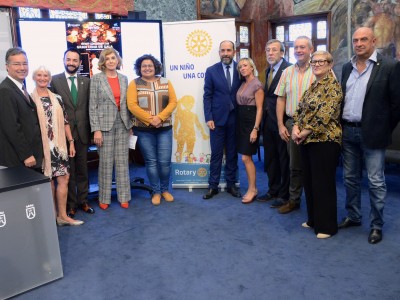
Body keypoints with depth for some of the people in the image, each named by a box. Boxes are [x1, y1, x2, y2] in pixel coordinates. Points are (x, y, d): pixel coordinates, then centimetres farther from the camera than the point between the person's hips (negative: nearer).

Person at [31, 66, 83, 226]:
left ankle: (62, 216, 10)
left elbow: (65, 122, 10)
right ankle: (52, 215, 19)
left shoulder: (57, 98, 10)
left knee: (63, 178, 0)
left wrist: (71, 142, 6)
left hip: (59, 145, 4)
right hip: (42, 146, -3)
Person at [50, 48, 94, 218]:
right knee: (67, 171, 6)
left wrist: (90, 130, 2)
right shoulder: (55, 80, -1)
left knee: (82, 170, 11)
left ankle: (83, 201, 24)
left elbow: (89, 107, 8)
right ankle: (70, 204, 18)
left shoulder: (86, 81, 7)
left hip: (82, 132, 2)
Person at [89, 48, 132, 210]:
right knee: (105, 163, 2)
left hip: (122, 124, 3)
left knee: (122, 162, 7)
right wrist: (96, 129, -11)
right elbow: (92, 106, -5)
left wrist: (130, 124, 8)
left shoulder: (124, 79, 9)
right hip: (105, 124, -3)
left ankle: (124, 197, 16)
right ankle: (104, 198, 15)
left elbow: (127, 103, 13)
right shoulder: (96, 78, -1)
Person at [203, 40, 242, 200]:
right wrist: (208, 118, -8)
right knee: (216, 154, 4)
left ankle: (231, 184, 22)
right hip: (218, 118, -1)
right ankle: (213, 186, 14)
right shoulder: (211, 71, 1)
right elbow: (207, 96, 0)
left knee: (232, 153, 10)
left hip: (235, 118, 1)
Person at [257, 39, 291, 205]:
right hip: (268, 120, 8)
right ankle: (273, 190, 30)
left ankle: (284, 194, 18)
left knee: (284, 159, 5)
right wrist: (265, 115, 7)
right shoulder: (268, 70, 14)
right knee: (270, 158, 16)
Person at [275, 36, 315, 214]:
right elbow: (281, 99, 9)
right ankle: (293, 200, 25)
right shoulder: (287, 72, 9)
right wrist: (281, 125, 3)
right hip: (291, 123, 4)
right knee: (295, 165, 13)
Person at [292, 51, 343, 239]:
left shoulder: (333, 85, -11)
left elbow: (325, 114, -20)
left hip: (324, 140, -9)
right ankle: (313, 219, 30)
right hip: (306, 140, 9)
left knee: (323, 182, -1)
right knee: (309, 180, 15)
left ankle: (327, 225, 13)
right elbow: (300, 108, 12)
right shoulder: (312, 86, 16)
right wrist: (296, 127, -5)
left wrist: (306, 132, -16)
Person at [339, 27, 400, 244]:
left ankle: (376, 225, 16)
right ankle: (353, 216, 31)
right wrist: (341, 126, 10)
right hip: (347, 132, 6)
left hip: (372, 134, -5)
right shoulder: (347, 67, 11)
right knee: (350, 178, 15)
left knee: (375, 182, 3)